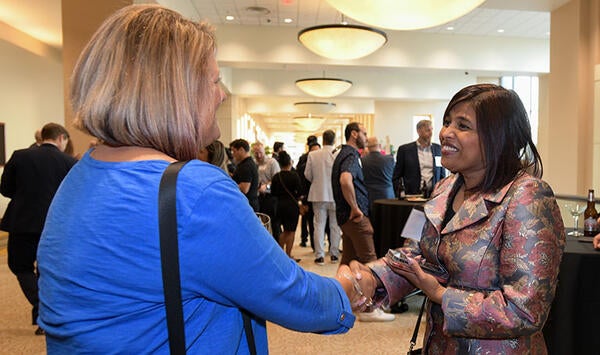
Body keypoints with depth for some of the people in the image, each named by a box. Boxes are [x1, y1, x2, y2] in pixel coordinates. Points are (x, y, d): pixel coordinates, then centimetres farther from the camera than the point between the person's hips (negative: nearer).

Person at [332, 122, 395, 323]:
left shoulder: (344, 154, 17)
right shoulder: (351, 155, -15)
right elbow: (345, 180, -34)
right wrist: (355, 208, -24)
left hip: (347, 215, 10)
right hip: (356, 216, -10)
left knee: (349, 259, 15)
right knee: (368, 261, -3)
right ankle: (368, 309, 5)